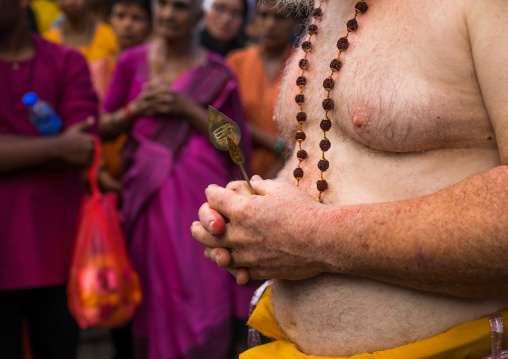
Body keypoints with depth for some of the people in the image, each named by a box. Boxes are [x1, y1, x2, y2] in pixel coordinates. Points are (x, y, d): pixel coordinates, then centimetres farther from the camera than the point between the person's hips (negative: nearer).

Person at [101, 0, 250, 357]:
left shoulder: (216, 73, 4)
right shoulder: (132, 62, 9)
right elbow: (104, 129, 12)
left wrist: (189, 108, -11)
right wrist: (135, 108, -7)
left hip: (200, 195, -1)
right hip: (147, 192, 2)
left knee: (201, 295, -5)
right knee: (156, 292, 4)